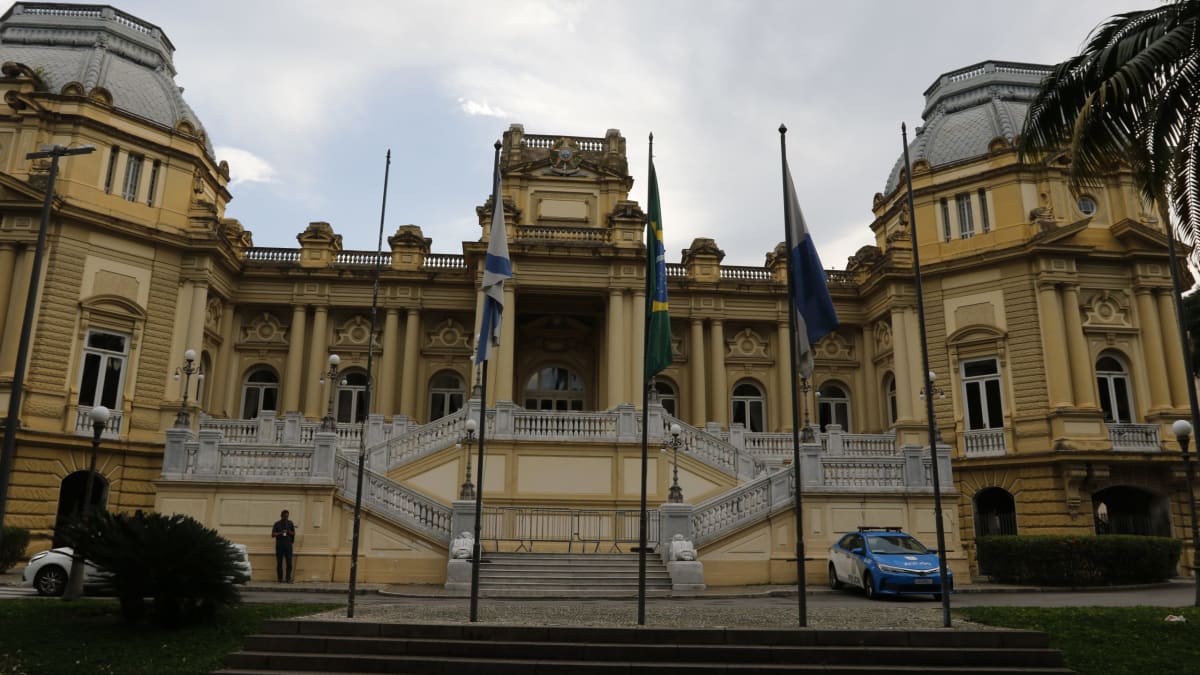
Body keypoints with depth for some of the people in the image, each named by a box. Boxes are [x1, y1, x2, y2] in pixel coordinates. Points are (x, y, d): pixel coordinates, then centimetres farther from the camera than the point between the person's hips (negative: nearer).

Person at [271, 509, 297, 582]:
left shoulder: (290, 523, 9)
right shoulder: (277, 524, 3)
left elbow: (294, 534, 12)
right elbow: (273, 534, -1)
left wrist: (289, 532, -9)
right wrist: (280, 533, -17)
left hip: (288, 545, 1)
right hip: (279, 545, -1)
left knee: (289, 563, -5)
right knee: (279, 563, 1)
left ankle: (288, 578, -2)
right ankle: (280, 578, 8)